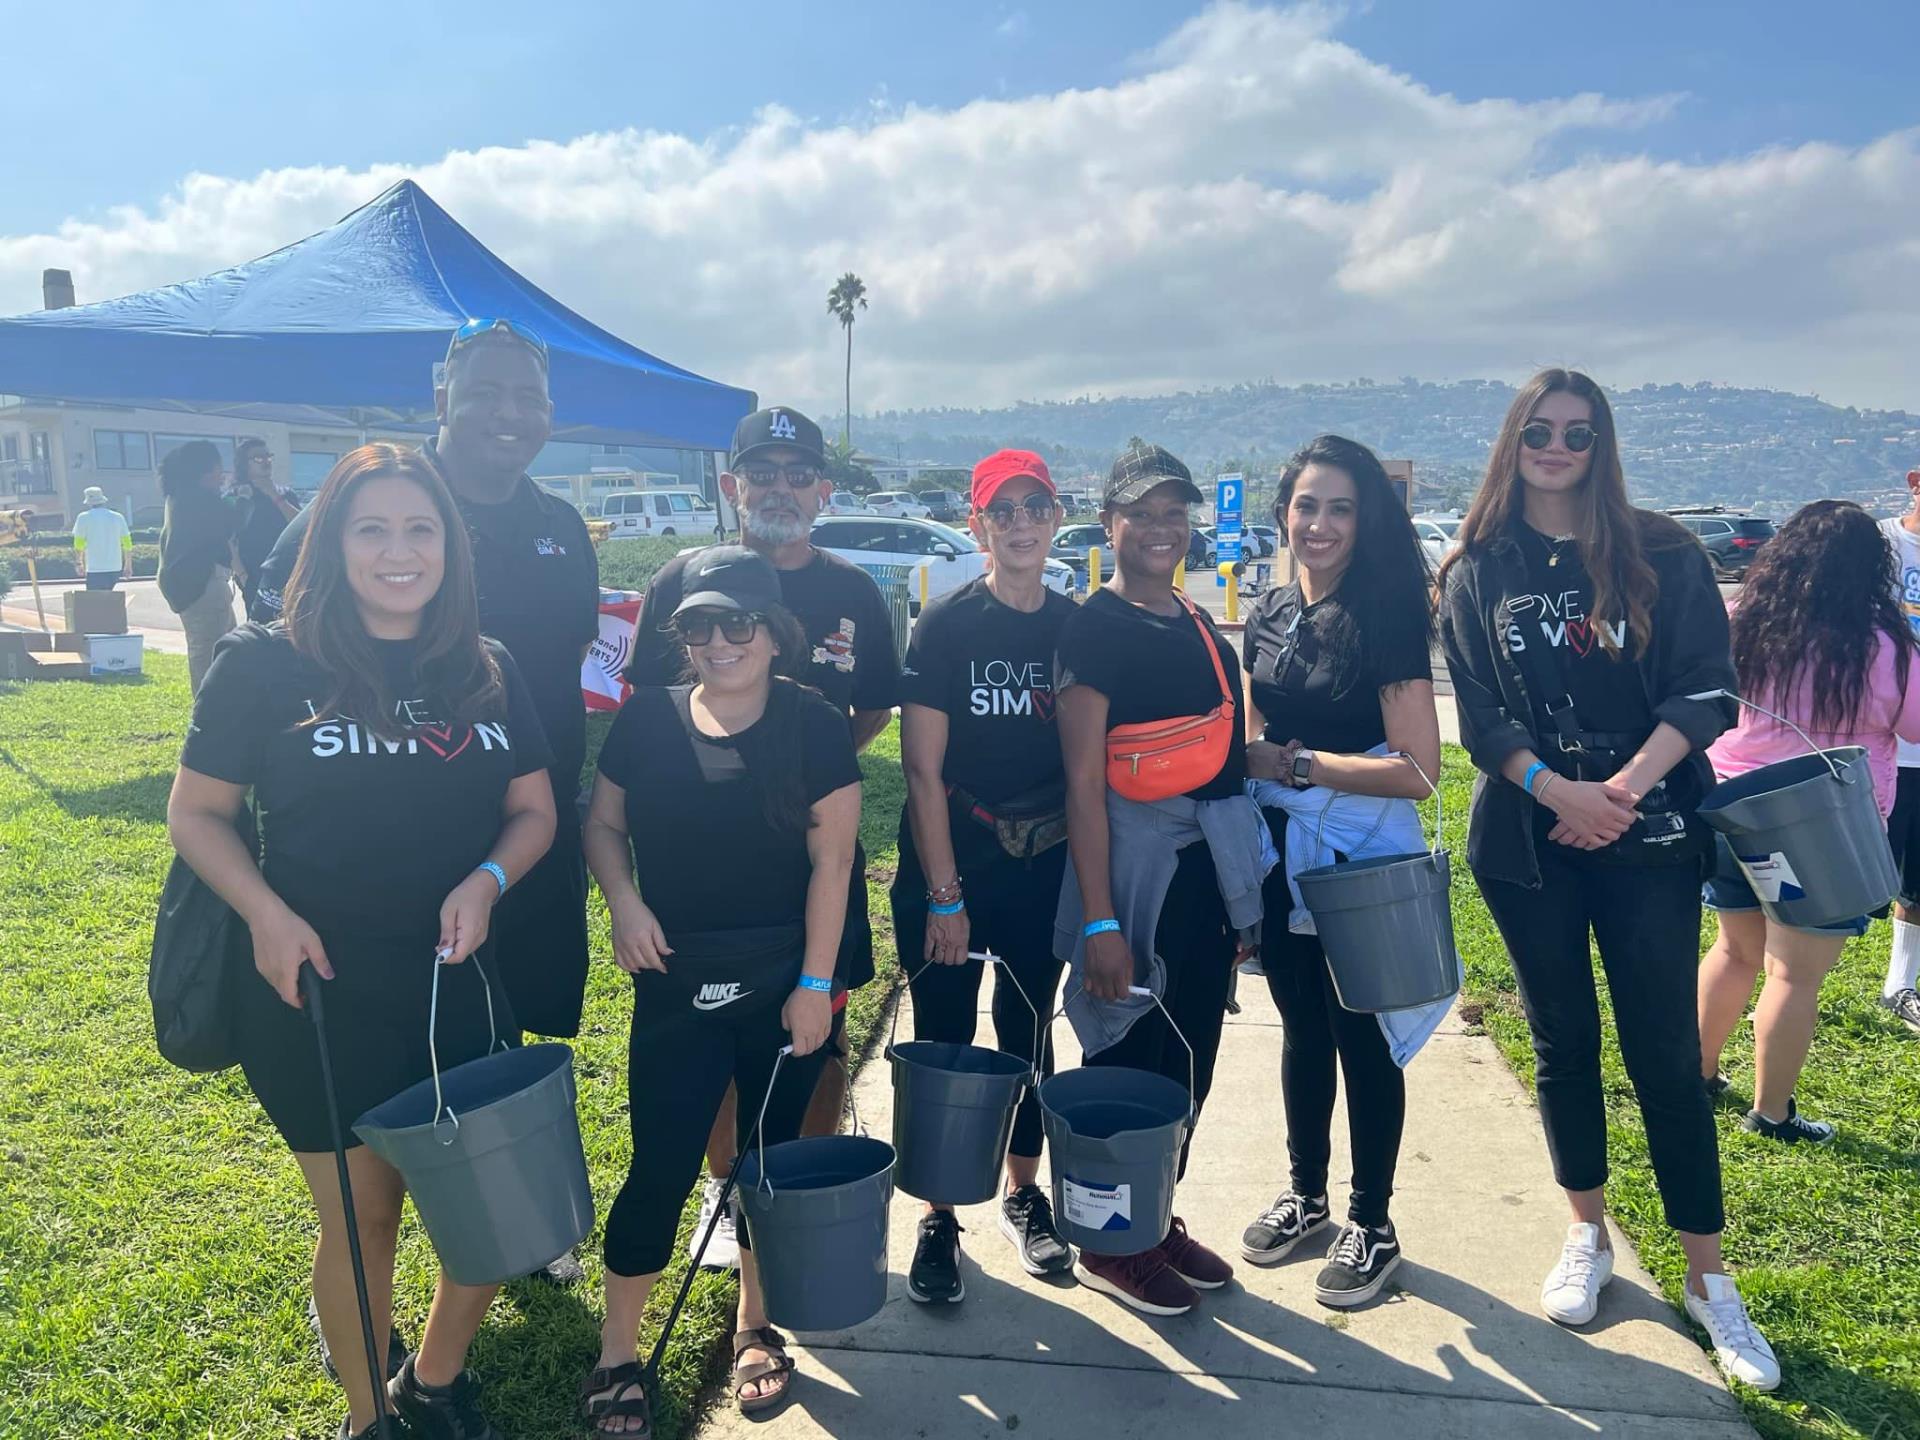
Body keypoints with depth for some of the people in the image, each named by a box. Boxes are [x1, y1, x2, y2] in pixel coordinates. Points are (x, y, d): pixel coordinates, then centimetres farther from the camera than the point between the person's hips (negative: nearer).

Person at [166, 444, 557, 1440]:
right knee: (363, 1215, 9)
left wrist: (486, 879, -11)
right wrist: (265, 913, -15)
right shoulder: (264, 666, -6)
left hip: (458, 985, 3)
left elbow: (533, 810, 8)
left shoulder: (487, 673, 3)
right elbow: (196, 812, 0)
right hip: (317, 994, -3)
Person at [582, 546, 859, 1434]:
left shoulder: (814, 727, -8)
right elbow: (603, 824, 9)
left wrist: (815, 983, -11)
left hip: (784, 983, 0)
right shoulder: (647, 719, -2)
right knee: (659, 1167, 3)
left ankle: (756, 1329, 34)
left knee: (772, 1158, 13)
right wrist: (624, 902, -9)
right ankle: (617, 1353, 22)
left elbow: (831, 860, -9)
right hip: (675, 985, 1)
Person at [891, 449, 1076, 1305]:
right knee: (944, 1044, 5)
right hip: (949, 871, -3)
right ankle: (937, 1219, 20)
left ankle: (1024, 1194, 33)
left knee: (1028, 1031, 15)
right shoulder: (946, 624, -9)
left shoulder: (1075, 627, 2)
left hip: (1043, 872, 3)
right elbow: (922, 769, -11)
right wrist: (944, 896, -13)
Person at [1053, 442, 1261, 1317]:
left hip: (1210, 866, 7)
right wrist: (1099, 924, -18)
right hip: (1135, 866, -7)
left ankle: (1159, 1222, 33)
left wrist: (1243, 898, 15)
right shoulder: (1093, 629, -10)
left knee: (1191, 1057, 15)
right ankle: (1109, 1248, 23)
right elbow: (1084, 784, -15)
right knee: (1130, 1062, 4)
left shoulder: (1199, 626, 12)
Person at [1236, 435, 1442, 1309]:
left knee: (1361, 1037, 7)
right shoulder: (1268, 616, 6)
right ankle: (1305, 1195, 35)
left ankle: (1372, 1225, 25)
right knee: (1302, 1029, 17)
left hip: (1363, 862, -5)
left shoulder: (1386, 617, -13)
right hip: (1281, 854, 5)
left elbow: (1416, 770, -19)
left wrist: (1299, 763, -18)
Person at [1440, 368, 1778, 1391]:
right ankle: (1588, 1237, 29)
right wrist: (1561, 792, -15)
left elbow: (1705, 692, -5)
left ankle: (1707, 1279, 17)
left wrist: (1624, 789, -17)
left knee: (1665, 1055, 2)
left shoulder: (1660, 556, 1)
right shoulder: (1478, 571, 4)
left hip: (1649, 837, -1)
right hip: (1527, 840, 1)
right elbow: (1479, 715, -1)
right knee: (1563, 1042, 11)